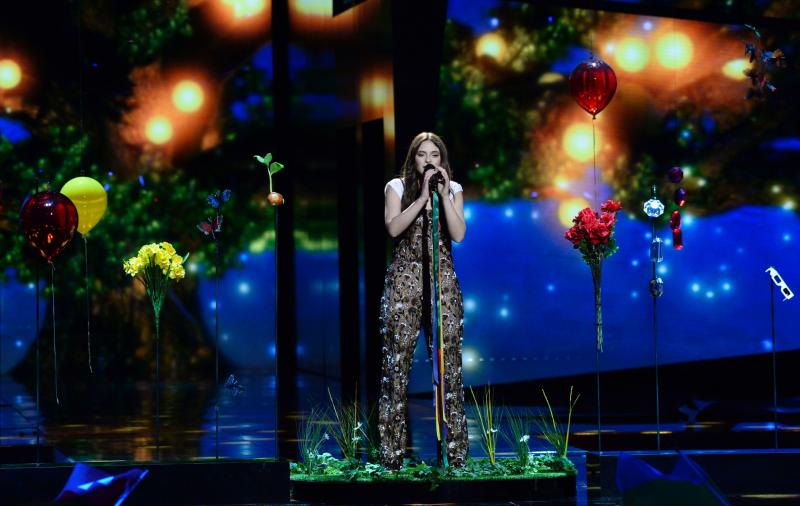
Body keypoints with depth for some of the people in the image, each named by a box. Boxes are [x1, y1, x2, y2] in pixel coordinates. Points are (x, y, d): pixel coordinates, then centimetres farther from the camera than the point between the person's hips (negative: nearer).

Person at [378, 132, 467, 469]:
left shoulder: (453, 189, 10)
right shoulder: (397, 187, 4)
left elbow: (459, 234, -3)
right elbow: (393, 228, -11)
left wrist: (444, 195, -10)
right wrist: (422, 197, -15)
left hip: (443, 280, 2)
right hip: (404, 278, -2)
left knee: (449, 359, -2)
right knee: (396, 359, -4)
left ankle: (455, 451, 3)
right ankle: (392, 454, 0)